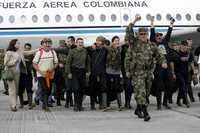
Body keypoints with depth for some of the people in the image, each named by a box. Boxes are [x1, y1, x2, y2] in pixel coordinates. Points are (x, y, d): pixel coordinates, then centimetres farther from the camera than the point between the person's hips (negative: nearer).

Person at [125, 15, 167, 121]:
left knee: (145, 93, 13)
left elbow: (159, 56, 13)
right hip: (137, 72, -4)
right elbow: (128, 33, -13)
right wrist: (134, 22, -21)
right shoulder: (134, 43, 0)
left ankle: (138, 109, 31)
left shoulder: (152, 45, 10)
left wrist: (163, 62, -6)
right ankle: (145, 113, -15)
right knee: (140, 92, -13)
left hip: (148, 72, 5)